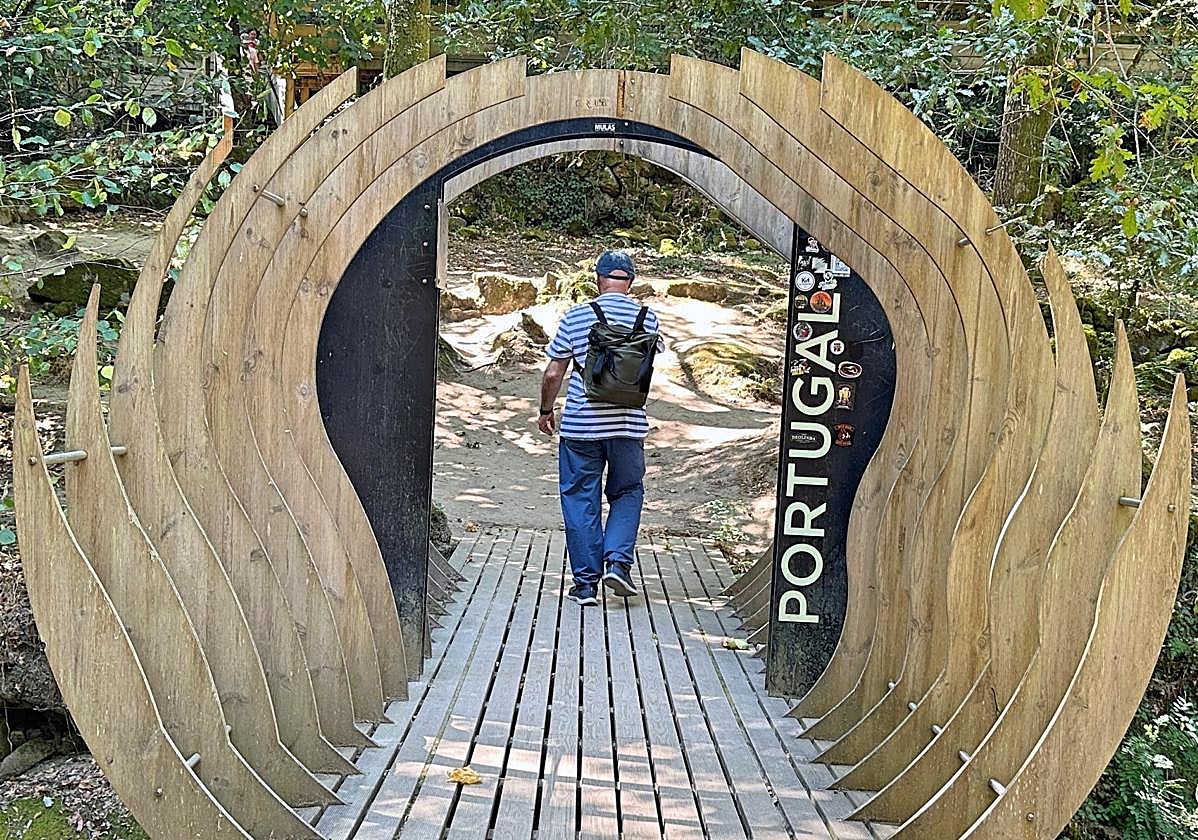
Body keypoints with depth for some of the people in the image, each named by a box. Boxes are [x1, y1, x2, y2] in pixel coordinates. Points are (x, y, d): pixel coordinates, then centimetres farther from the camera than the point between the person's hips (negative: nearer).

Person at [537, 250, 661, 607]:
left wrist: (546, 411, 13)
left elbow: (553, 374, -2)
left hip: (580, 424, -1)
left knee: (580, 500, 8)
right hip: (629, 423, 1)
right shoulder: (647, 318, 0)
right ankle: (618, 561, 2)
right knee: (627, 494, 19)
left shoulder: (575, 317, -4)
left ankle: (586, 583, 11)